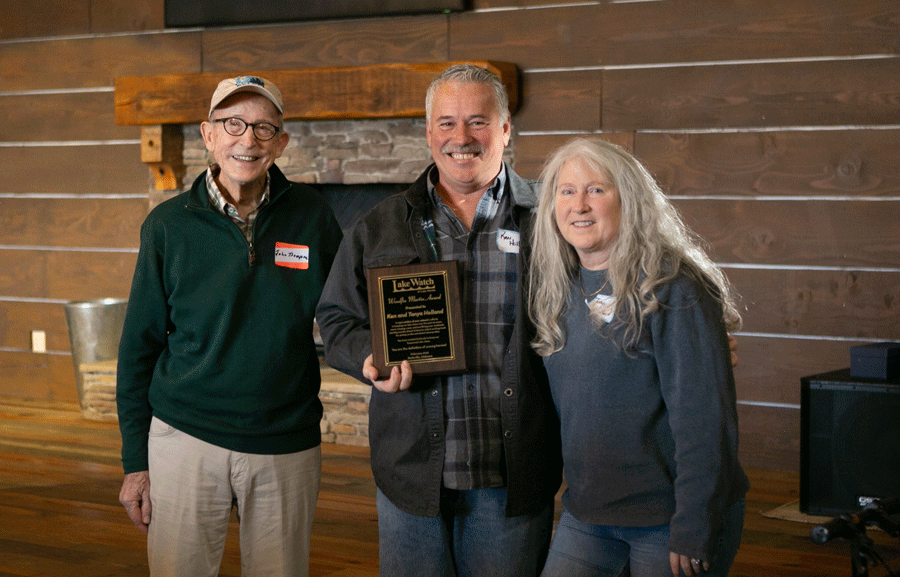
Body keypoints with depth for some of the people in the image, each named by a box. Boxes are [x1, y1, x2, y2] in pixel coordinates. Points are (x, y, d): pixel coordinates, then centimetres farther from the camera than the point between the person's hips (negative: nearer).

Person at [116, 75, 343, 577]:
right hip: (187, 440, -1)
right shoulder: (169, 225, -2)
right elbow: (139, 346, 3)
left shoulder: (312, 217, -1)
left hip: (288, 449, 1)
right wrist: (135, 460, 2)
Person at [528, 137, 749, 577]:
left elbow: (705, 419, -18)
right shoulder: (559, 290, 8)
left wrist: (693, 532, -20)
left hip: (668, 520, -6)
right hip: (584, 515, 6)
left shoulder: (674, 289, -14)